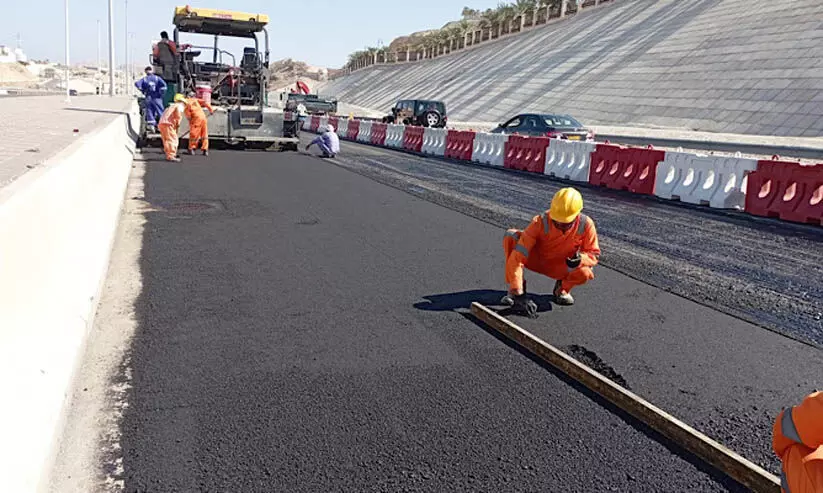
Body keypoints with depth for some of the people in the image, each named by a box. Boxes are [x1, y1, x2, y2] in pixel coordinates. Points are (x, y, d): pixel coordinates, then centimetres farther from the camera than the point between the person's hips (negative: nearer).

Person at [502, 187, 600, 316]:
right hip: (536, 260, -1)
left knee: (585, 273, -34)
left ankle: (562, 288, 4)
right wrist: (518, 293, -42)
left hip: (561, 267, 1)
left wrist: (580, 259, -37)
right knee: (511, 236, -30)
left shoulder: (586, 225, -23)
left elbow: (593, 254, -10)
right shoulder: (540, 222, -30)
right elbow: (517, 257, -35)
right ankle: (515, 290, -17)